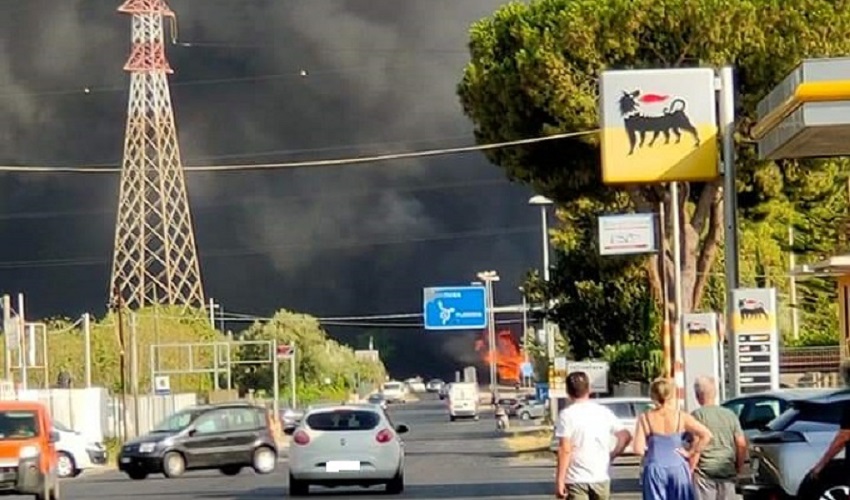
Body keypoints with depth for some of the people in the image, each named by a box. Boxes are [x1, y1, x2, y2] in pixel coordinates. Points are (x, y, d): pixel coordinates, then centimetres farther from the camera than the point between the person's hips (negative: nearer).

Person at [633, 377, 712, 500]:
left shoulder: (645, 419, -3)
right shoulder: (681, 417, -2)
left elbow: (638, 449, -8)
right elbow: (706, 435, -11)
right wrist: (690, 453, -3)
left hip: (654, 470, 0)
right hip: (679, 469, 0)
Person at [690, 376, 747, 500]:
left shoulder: (698, 415, -6)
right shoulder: (730, 414, 9)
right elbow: (742, 444, 6)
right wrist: (739, 467, 16)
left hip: (705, 471, -4)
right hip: (727, 471, 4)